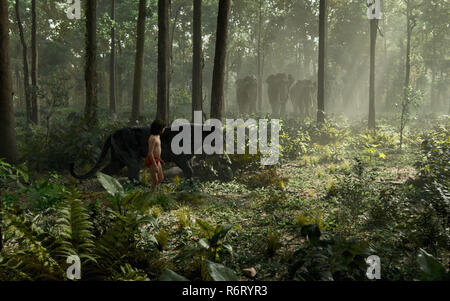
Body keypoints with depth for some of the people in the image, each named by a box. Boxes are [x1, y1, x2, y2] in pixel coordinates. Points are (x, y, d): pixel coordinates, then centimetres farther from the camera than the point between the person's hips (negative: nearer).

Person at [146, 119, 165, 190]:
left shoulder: (157, 136, 8)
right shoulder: (153, 138, -22)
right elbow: (150, 153, -25)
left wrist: (160, 159, 24)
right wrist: (155, 166, -25)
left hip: (157, 160, 9)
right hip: (151, 161, -9)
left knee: (161, 179, 15)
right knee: (155, 181, -1)